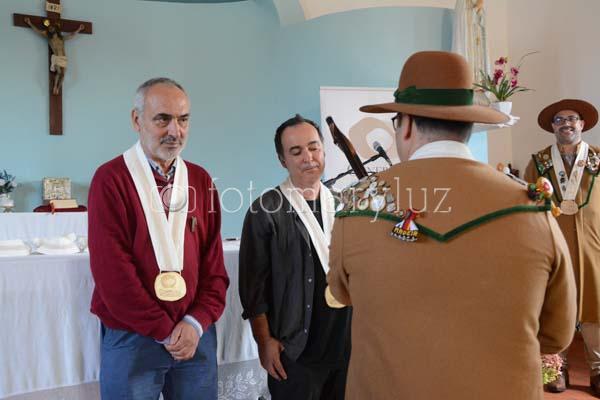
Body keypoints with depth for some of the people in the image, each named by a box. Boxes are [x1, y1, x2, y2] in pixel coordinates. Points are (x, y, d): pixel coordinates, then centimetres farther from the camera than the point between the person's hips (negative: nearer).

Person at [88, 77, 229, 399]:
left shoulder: (200, 179, 6)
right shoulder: (110, 178, -8)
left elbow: (214, 261, 4)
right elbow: (112, 270, -14)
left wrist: (197, 322, -7)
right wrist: (164, 331, -12)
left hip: (196, 335, 4)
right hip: (132, 338, -4)